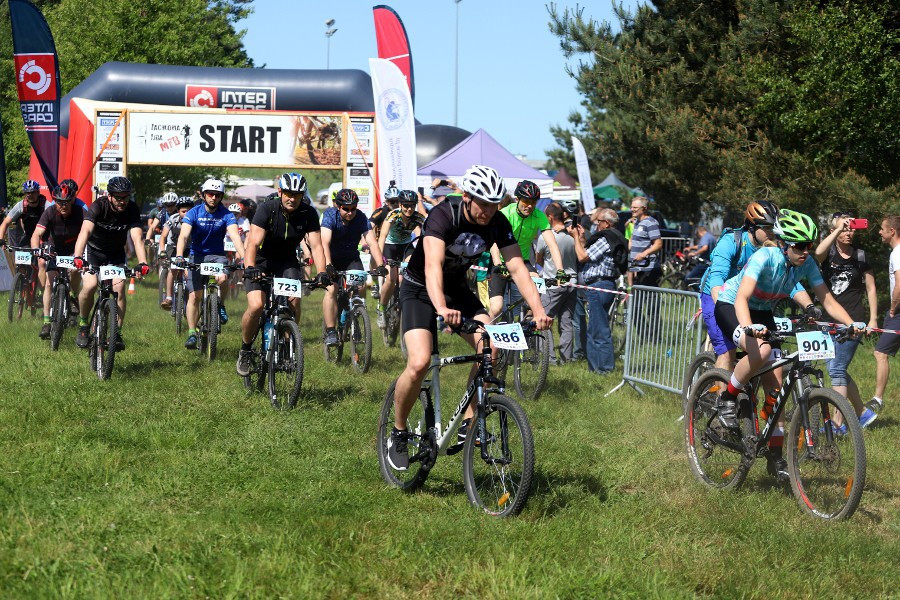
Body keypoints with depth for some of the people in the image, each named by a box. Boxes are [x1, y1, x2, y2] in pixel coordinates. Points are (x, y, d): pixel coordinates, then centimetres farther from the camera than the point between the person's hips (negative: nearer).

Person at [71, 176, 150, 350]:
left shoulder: (132, 210, -21)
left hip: (116, 253, 2)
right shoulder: (99, 206, -27)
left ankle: (117, 333, -8)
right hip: (93, 250, -2)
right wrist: (78, 257, -58)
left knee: (119, 287, -19)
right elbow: (85, 231, -41)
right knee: (89, 286, -22)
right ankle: (83, 326, 2)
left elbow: (137, 238, -33)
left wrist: (142, 263, -50)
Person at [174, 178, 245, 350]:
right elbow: (184, 236, -23)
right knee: (194, 296, -9)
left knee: (222, 278, -32)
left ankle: (221, 306, -3)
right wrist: (179, 256, -41)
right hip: (197, 256, 0)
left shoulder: (226, 215, -9)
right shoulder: (194, 213, -11)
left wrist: (243, 257, -40)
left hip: (217, 255, 0)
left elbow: (235, 236, -23)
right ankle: (192, 334, -1)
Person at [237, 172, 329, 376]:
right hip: (261, 262, -3)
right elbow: (254, 242, -31)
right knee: (256, 306, -22)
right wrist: (250, 268, -48)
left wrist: (321, 272, -36)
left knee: (294, 299, -24)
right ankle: (245, 351, 1)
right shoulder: (267, 209, -22)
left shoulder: (308, 214, -14)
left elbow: (316, 246, -19)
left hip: (287, 262, 3)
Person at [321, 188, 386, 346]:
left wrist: (380, 265, -39)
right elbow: (325, 242, -35)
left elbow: (372, 242, -25)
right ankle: (330, 331, -16)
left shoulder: (361, 218, -18)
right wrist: (328, 266, -49)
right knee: (331, 290, -20)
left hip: (351, 258, 2)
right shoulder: (330, 216, -23)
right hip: (332, 258, -2)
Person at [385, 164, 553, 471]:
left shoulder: (498, 224, -14)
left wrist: (538, 310, -35)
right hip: (420, 290, -5)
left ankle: (469, 422, -4)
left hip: (457, 289, 5)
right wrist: (441, 308, -61)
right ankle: (398, 432, -1)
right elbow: (433, 264, -43)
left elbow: (517, 267, -19)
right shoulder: (443, 215, -29)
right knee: (419, 362, -24)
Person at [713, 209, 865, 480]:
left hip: (763, 312, 6)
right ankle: (727, 401, -13)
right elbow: (741, 298, -43)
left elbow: (827, 299, -13)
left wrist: (851, 323, -30)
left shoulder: (806, 264, -15)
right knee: (761, 350, -36)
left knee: (774, 384, -5)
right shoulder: (764, 258, -32)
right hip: (729, 307, -6)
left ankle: (775, 456, 1)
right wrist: (749, 327, -61)